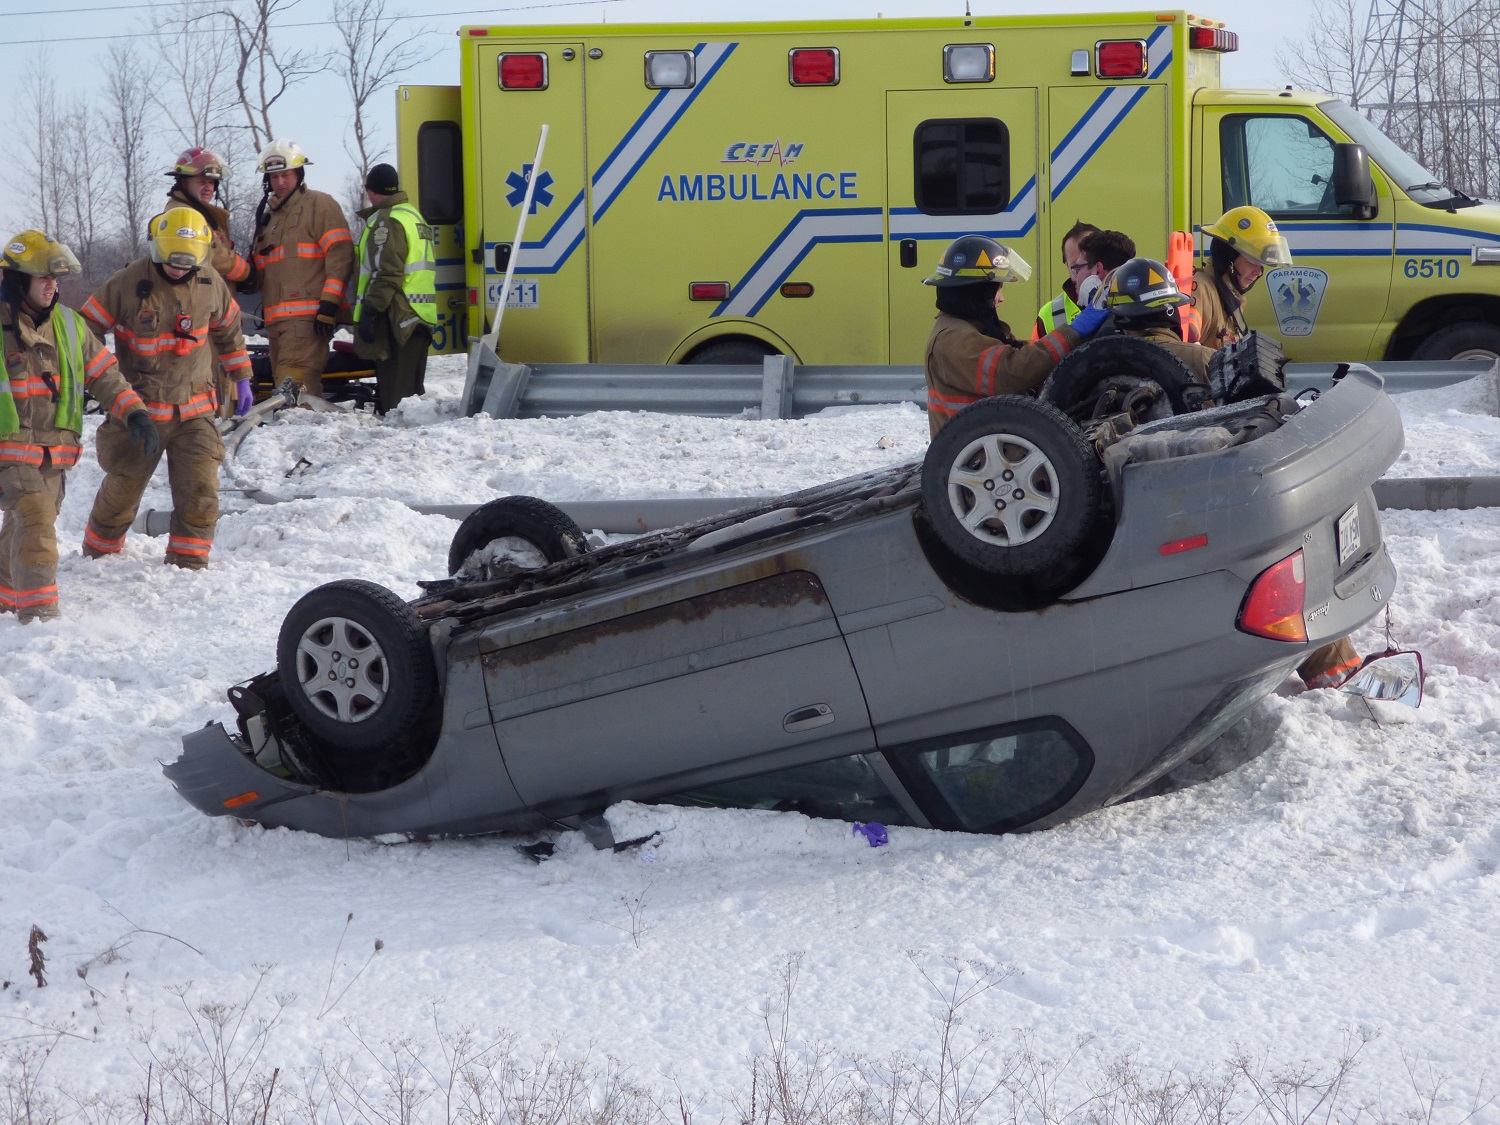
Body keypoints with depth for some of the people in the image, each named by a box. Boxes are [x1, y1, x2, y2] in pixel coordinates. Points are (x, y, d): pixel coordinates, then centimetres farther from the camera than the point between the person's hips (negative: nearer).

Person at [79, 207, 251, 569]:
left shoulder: (210, 284, -1)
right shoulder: (129, 284, -14)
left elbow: (228, 329, 18)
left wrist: (241, 377, 21)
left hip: (195, 409, 3)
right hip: (140, 408, -2)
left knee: (200, 490, -8)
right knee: (123, 487, 10)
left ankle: (189, 561, 4)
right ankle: (99, 553, 33)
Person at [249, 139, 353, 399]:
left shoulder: (319, 205, 1)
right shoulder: (268, 216, 26)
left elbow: (340, 255, -9)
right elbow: (261, 268, 35)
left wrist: (329, 304, -16)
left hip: (309, 315, -8)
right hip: (276, 318, 8)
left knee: (293, 382, -21)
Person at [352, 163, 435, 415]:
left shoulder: (386, 222, -11)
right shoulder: (413, 215, 21)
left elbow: (387, 274, -20)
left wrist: (369, 311, -20)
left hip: (395, 318, -10)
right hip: (419, 317, 10)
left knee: (394, 397, -11)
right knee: (412, 391, 14)